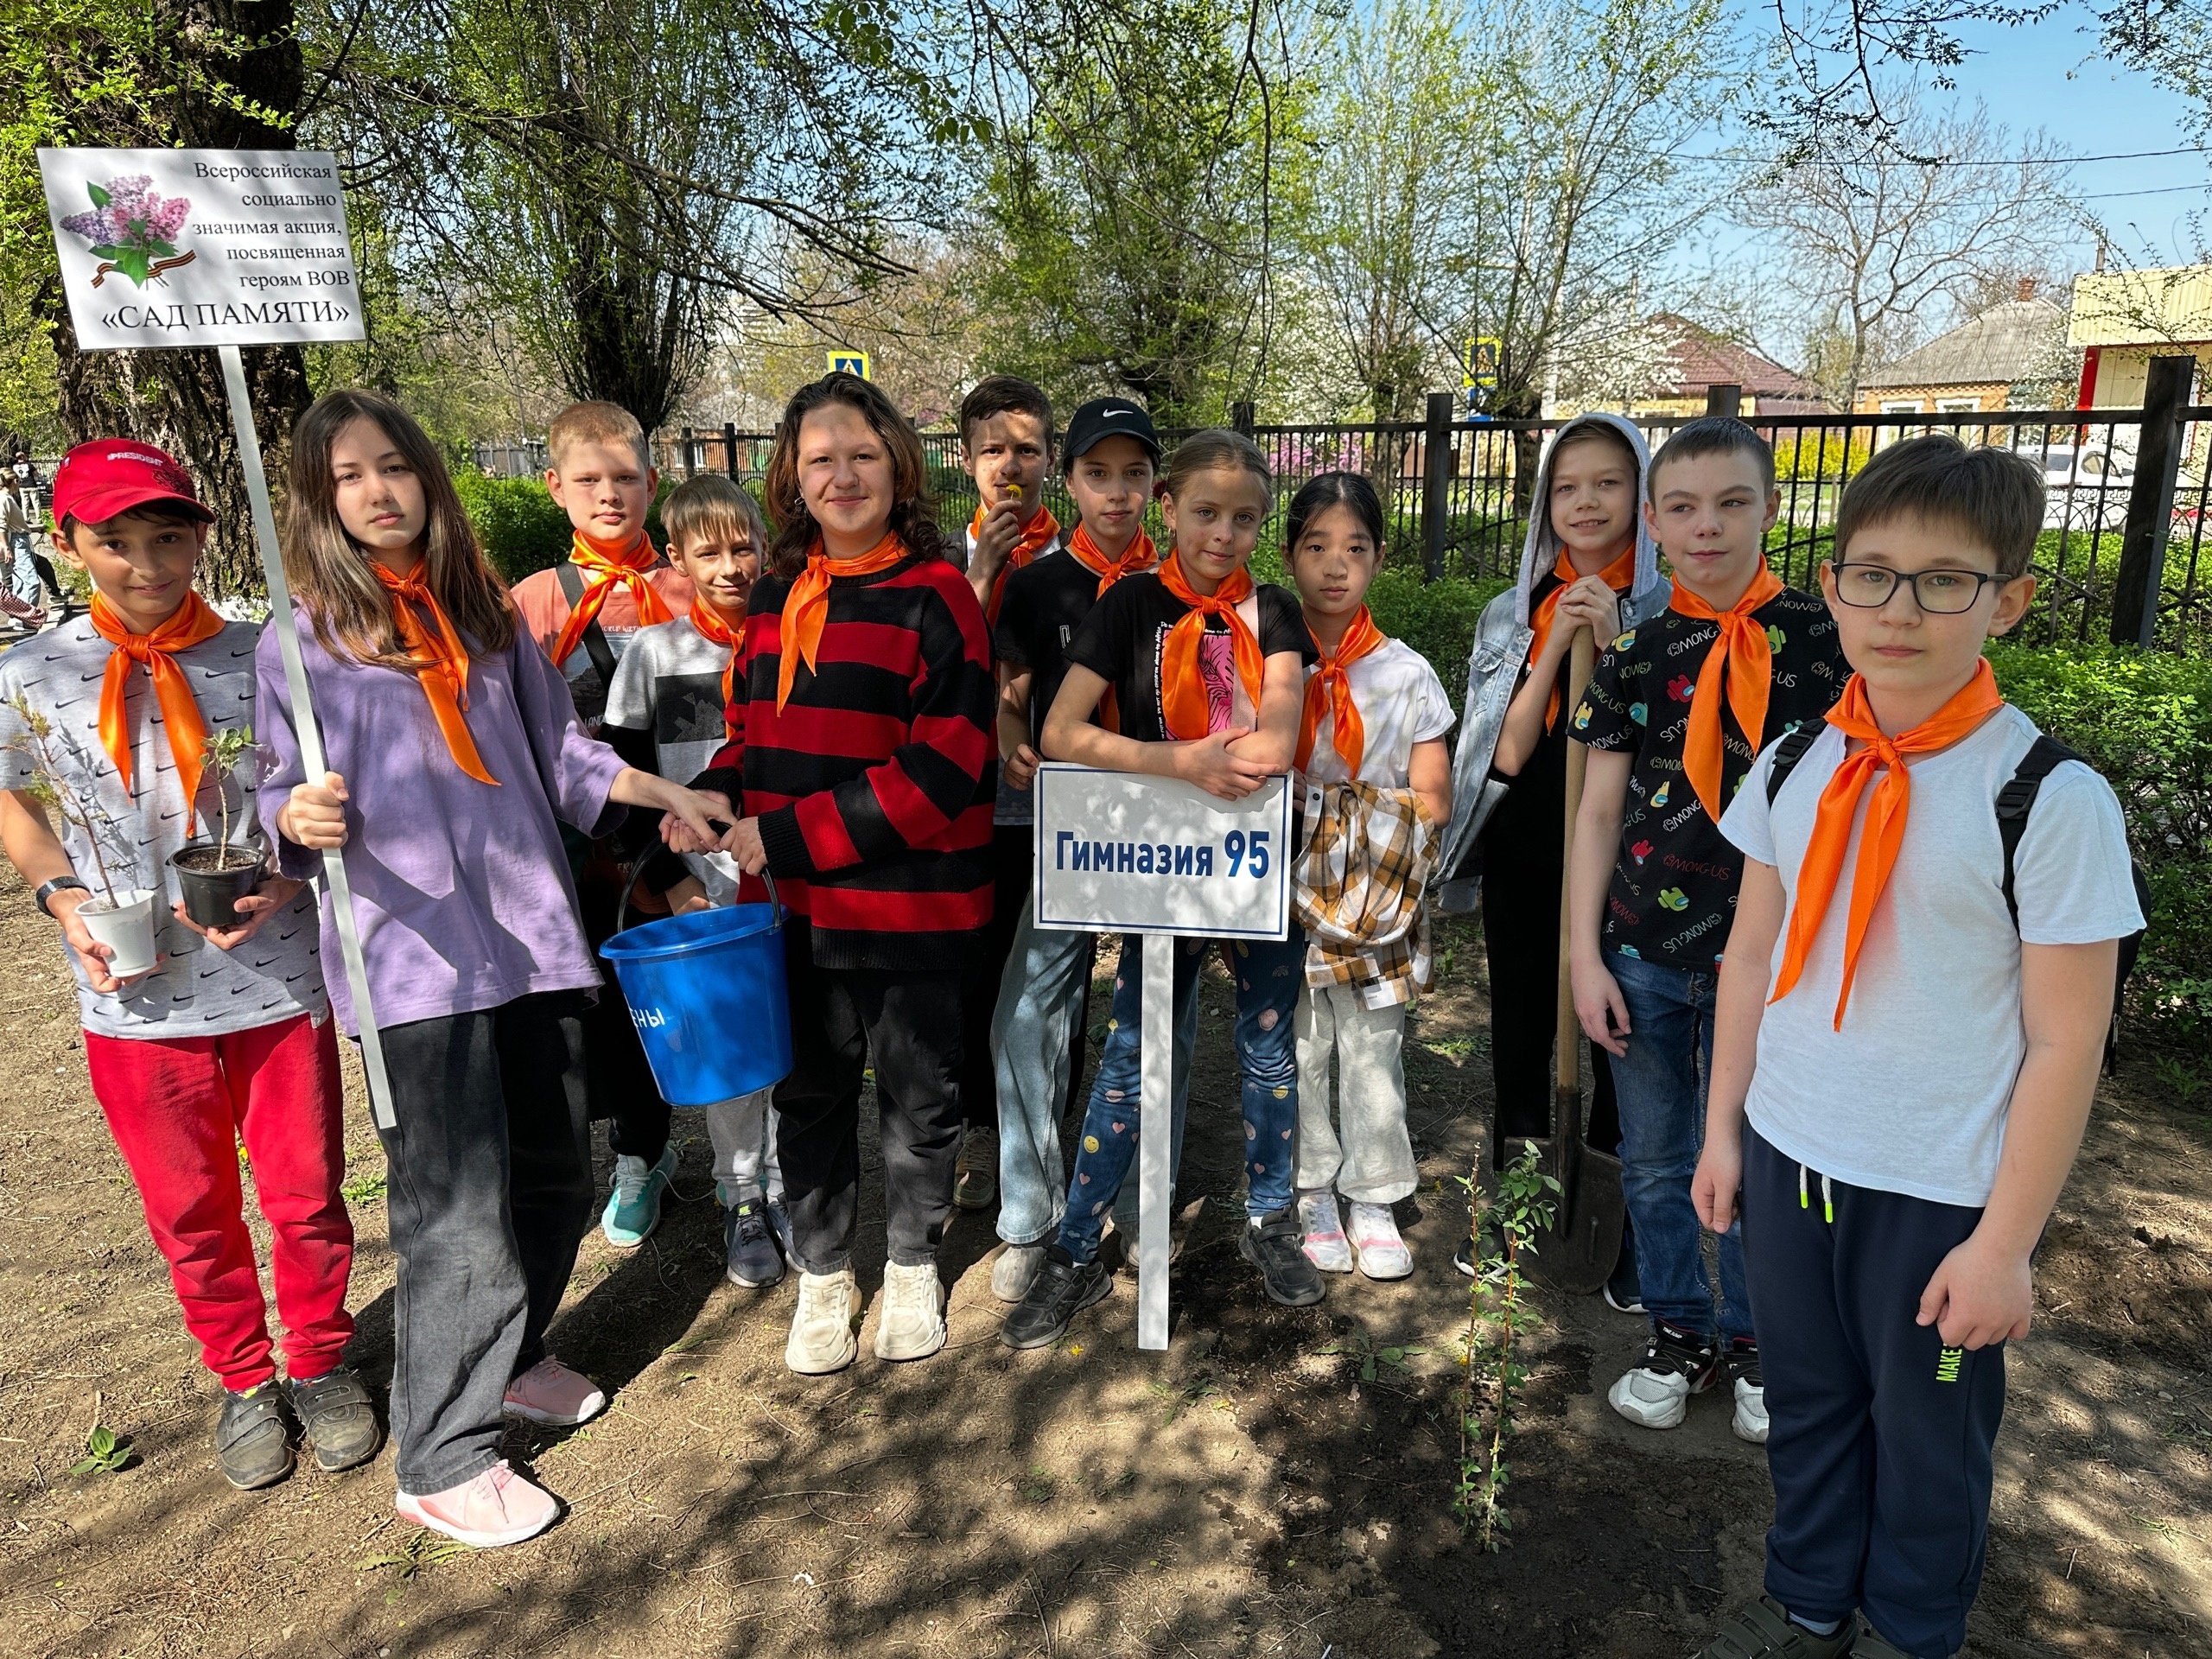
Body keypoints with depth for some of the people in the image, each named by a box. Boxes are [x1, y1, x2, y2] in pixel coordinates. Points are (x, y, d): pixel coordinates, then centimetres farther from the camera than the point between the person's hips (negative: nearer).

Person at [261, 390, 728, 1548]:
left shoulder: (485, 613, 12)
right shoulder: (300, 640, 1)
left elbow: (557, 748, 17)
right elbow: (282, 802, 0)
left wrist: (664, 794, 8)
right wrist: (300, 816, -22)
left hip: (531, 932, 5)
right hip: (411, 952, -4)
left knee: (554, 1175, 13)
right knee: (457, 1209, -4)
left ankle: (510, 1358, 38)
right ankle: (443, 1459, 14)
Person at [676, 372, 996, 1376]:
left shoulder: (934, 594, -10)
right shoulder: (777, 597, 9)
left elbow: (945, 766, -18)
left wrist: (791, 835, -20)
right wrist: (717, 795, -5)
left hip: (915, 903, -5)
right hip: (801, 907, 5)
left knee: (917, 1093, 12)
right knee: (810, 1092, 16)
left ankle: (913, 1264, 37)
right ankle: (822, 1273, 37)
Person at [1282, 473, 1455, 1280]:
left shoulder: (1406, 674, 1)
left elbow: (1432, 804, 1)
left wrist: (1356, 821, -10)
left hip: (1379, 908, 1)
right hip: (1285, 900, 0)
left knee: (1374, 1054, 9)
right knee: (1294, 1054, 8)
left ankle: (1372, 1202, 26)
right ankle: (1312, 1193, 27)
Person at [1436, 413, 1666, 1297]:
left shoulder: (1669, 611, -2)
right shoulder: (1510, 616, 4)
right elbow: (1505, 753, -6)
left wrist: (1614, 639, -18)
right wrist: (1554, 645, -14)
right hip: (1523, 865, 2)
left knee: (1617, 1051, 3)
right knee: (1519, 1046, 13)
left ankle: (1615, 1235, 22)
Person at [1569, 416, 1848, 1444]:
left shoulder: (1822, 638, -5)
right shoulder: (1633, 651, 0)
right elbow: (1598, 813, 2)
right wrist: (1584, 956, -2)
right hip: (1645, 952, 2)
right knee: (1655, 1157, 14)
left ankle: (1750, 1343, 35)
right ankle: (1677, 1332, 34)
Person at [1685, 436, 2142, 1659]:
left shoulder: (2052, 799, -16)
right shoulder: (1793, 768, -2)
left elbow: (2066, 1041, -14)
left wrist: (2005, 1242, -12)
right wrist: (1724, 1129, 7)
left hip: (1941, 1192, -4)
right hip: (1787, 1158, 4)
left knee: (1927, 1430, 15)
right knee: (1806, 1401, 20)